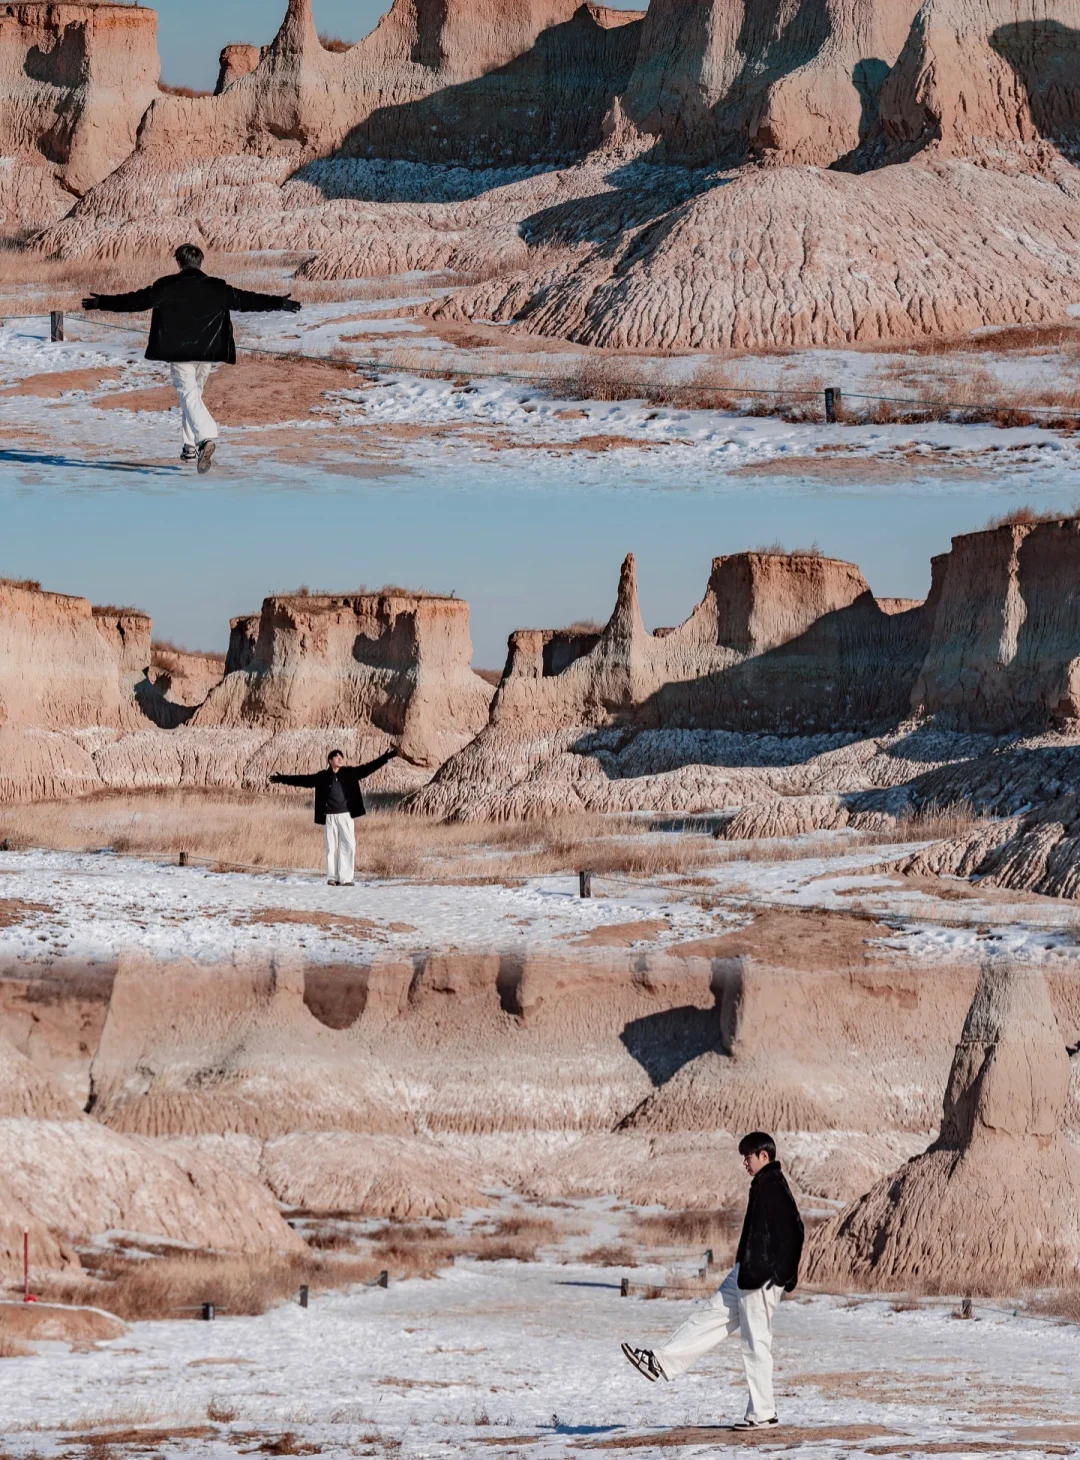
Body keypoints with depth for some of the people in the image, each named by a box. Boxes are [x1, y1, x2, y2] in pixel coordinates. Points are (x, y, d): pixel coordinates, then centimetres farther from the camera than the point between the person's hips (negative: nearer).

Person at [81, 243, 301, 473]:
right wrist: (280, 303, 19)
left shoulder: (166, 287, -2)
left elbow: (134, 301, -1)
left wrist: (101, 302, 9)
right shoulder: (218, 288, 5)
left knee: (189, 395, -11)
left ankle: (206, 437, -35)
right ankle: (191, 446, 24)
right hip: (207, 353, 4)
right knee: (194, 393, 21)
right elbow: (246, 300, 9)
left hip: (179, 353, -3)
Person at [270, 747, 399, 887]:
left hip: (346, 815, 0)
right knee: (331, 847, 3)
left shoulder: (350, 773, 5)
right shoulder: (323, 777, 3)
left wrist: (389, 755, -3)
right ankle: (332, 878, 9)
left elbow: (370, 767, 3)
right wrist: (282, 779, 8)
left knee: (349, 846, -8)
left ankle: (345, 878, -6)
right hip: (330, 816, 0)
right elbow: (303, 780, 8)